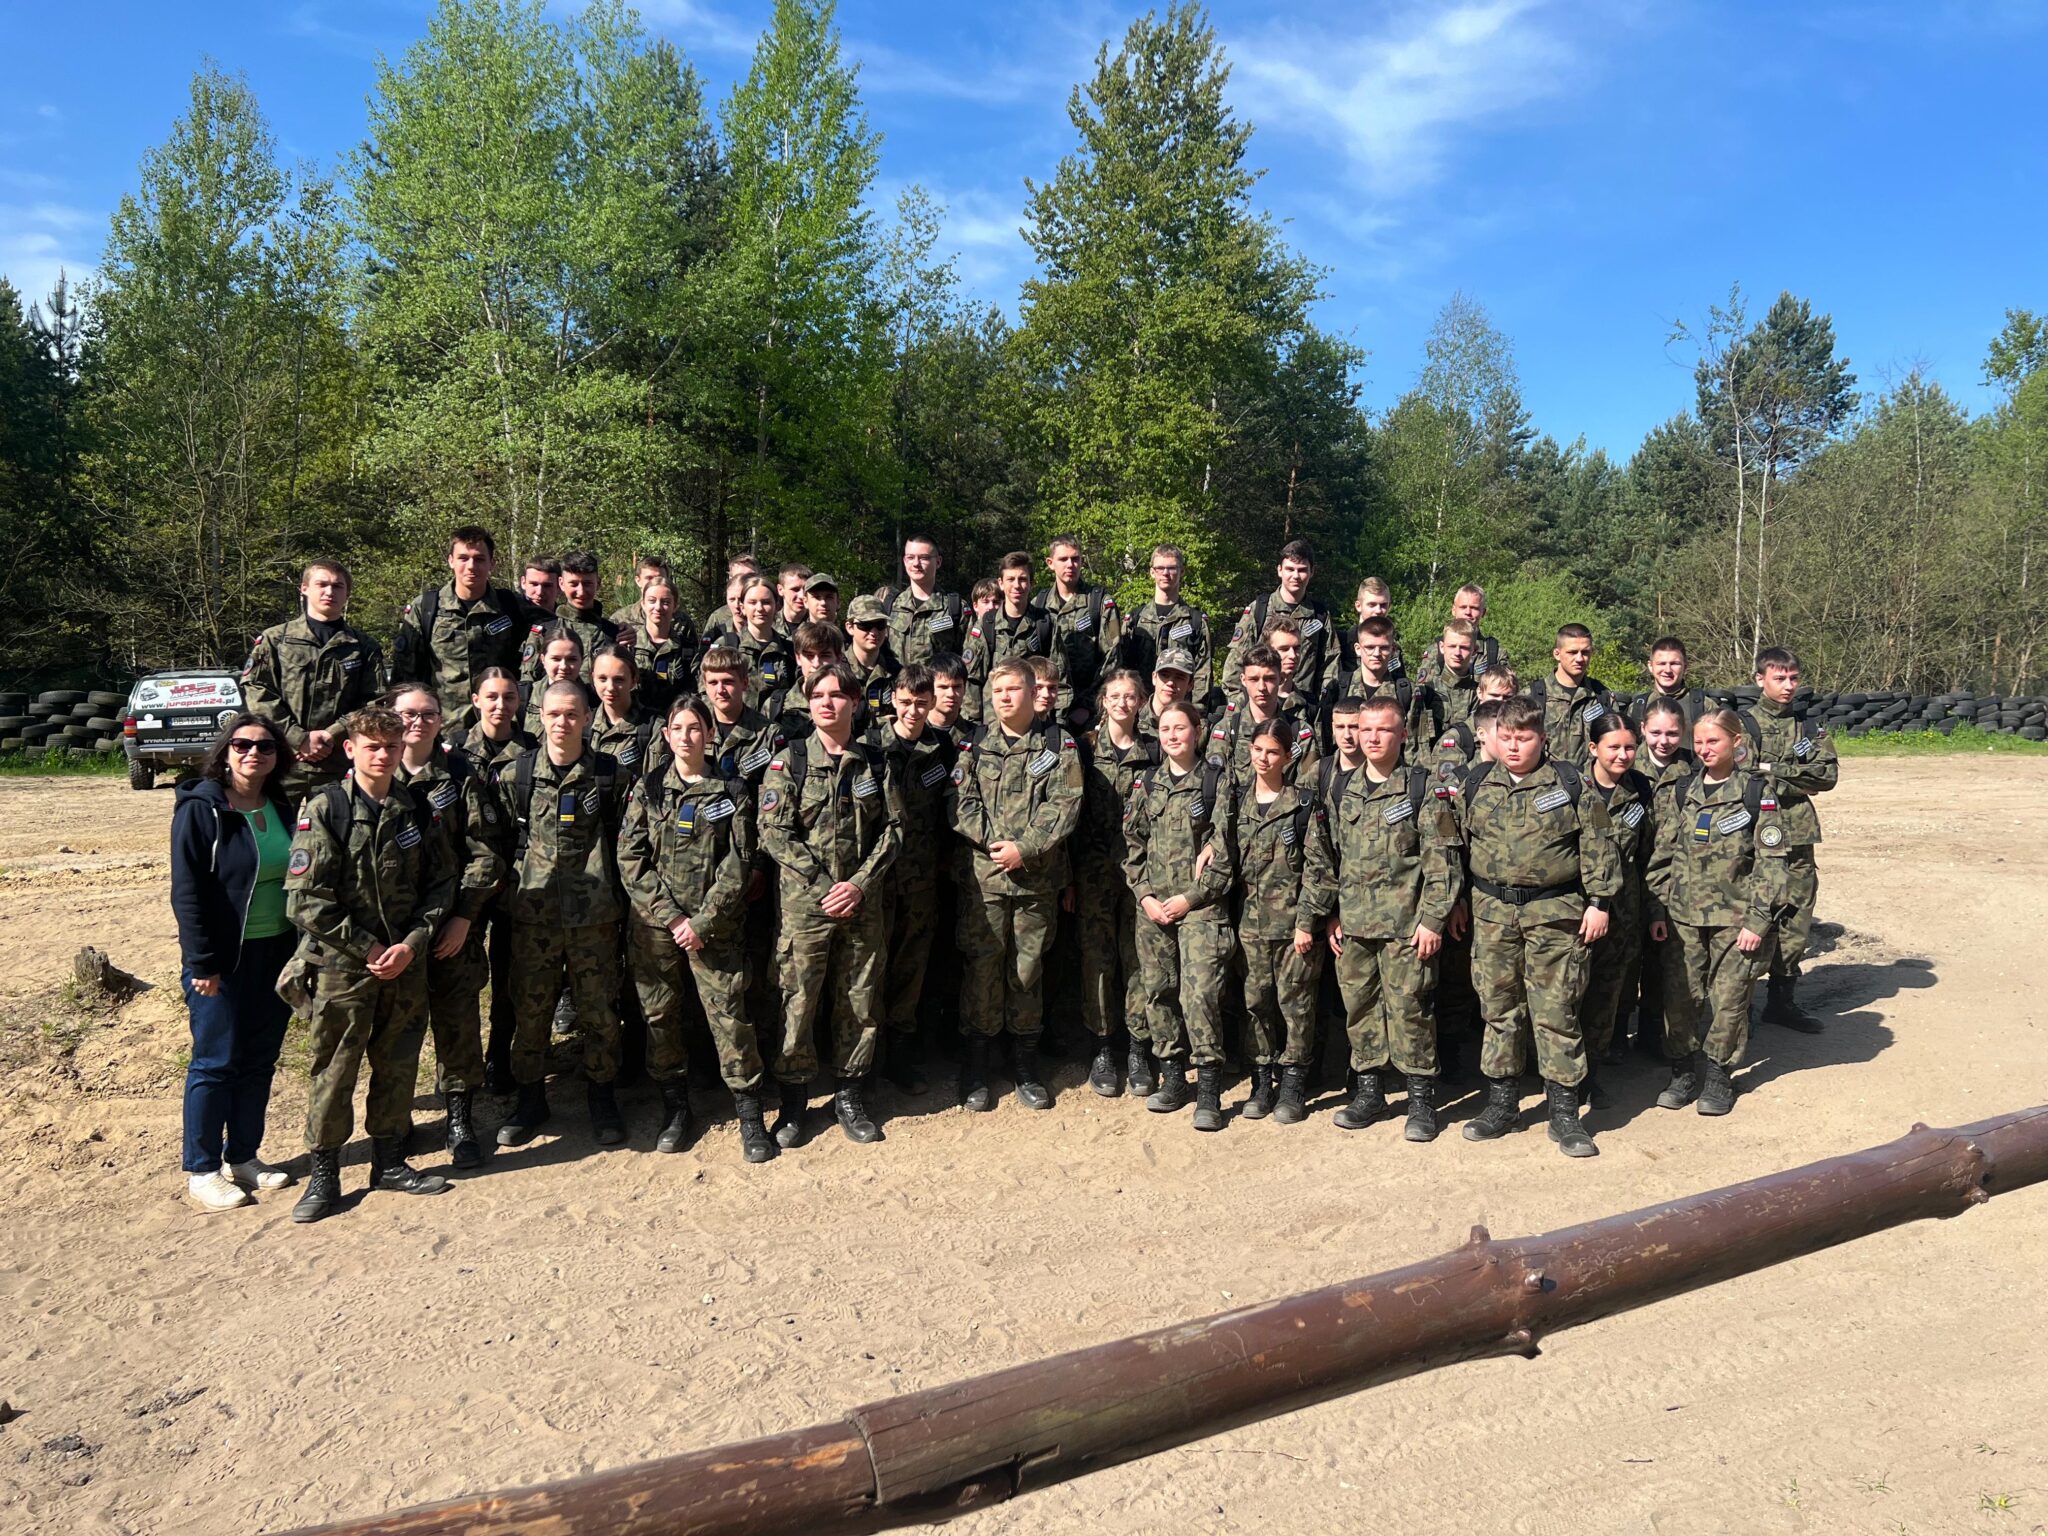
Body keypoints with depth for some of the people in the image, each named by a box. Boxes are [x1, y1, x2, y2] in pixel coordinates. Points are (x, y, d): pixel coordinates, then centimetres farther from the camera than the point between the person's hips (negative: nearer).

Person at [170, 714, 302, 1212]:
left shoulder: (281, 808, 8)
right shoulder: (201, 808, -10)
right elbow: (187, 892, -13)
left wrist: (302, 950, 9)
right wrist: (202, 963, -17)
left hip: (276, 955, 6)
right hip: (224, 960, -6)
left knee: (260, 1060, 12)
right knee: (215, 1062, 2)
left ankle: (243, 1156, 25)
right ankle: (201, 1172, 13)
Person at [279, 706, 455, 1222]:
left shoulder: (419, 810, 3)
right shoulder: (324, 810, -9)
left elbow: (440, 883, 6)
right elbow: (306, 900, -12)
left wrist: (412, 943, -8)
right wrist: (367, 948, -12)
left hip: (405, 962, 4)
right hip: (340, 965, -4)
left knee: (398, 1063, 13)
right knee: (334, 1069, 4)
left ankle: (389, 1160, 29)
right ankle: (324, 1174, 19)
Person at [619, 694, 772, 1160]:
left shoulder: (732, 793, 2)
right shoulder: (647, 790, 5)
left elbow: (738, 865, -3)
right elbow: (631, 859, -1)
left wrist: (702, 922, -11)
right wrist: (671, 916, -10)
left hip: (715, 926, -2)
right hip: (654, 924, 2)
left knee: (729, 1014, -4)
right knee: (660, 1015, 8)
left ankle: (749, 1113, 7)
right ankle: (675, 1108, 24)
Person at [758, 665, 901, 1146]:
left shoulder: (874, 763, 6)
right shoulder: (789, 761, -1)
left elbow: (892, 829, 3)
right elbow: (775, 832, -8)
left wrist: (859, 883, -10)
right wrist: (825, 887, -13)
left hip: (863, 902, 2)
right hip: (805, 902, -2)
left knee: (859, 999, 8)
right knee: (800, 999, 1)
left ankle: (849, 1092, 23)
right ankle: (793, 1098, 17)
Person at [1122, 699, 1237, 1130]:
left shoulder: (1218, 780, 0)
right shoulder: (1147, 784, 12)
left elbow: (1225, 848, -5)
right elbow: (1132, 844, 12)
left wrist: (1192, 897, -11)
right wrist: (1144, 895, -1)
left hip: (1201, 905, -5)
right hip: (1153, 905, 5)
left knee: (1199, 994, -12)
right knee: (1159, 992, 8)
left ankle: (1209, 1092, -4)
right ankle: (1172, 1077, 22)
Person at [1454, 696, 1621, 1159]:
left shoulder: (1569, 782, -2)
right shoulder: (1476, 783, 6)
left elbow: (1596, 844, -1)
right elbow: (1458, 843, 13)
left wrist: (1599, 902, -5)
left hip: (1555, 913, -3)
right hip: (1492, 911, 3)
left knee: (1556, 1011, -1)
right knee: (1499, 1008, 10)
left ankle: (1564, 1112, 8)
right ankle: (1501, 1102, 22)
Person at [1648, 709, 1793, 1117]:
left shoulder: (1759, 792, -3)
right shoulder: (1680, 791, 6)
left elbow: (1772, 861, -6)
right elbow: (1663, 855, 9)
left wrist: (1759, 920, -11)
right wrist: (1658, 910, 3)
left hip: (1736, 916, -3)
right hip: (1684, 915, 3)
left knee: (1728, 998, 3)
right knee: (1680, 995, 3)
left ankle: (1718, 1076, 19)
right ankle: (1684, 1073, 19)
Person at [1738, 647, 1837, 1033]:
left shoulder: (1810, 725, 12)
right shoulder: (1744, 724, -1)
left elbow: (1829, 773, -1)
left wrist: (1774, 769, -10)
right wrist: (1800, 782, -10)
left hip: (1799, 837, 4)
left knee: (1796, 919, 8)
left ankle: (1783, 999, 21)